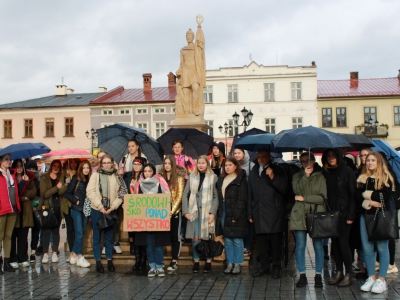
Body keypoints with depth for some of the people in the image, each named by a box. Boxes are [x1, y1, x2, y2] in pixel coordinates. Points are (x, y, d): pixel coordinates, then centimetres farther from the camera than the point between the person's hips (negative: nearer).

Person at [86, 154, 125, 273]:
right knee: (97, 237, 3)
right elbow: (90, 192, -6)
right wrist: (100, 207, -12)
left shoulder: (117, 177, 6)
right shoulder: (95, 175, 2)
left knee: (109, 236, 7)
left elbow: (121, 194, 0)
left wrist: (112, 208, -11)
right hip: (97, 210, -1)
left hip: (111, 211, 1)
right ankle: (98, 262, 10)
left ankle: (110, 261, 16)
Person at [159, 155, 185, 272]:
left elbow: (180, 196, -7)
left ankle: (174, 261, 6)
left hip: (175, 211, -3)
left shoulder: (179, 177, -2)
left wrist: (172, 210, -14)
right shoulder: (160, 177, 8)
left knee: (175, 236, 2)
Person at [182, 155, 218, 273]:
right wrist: (185, 211, 0)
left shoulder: (213, 177, 0)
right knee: (195, 238, 3)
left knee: (207, 237, 2)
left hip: (207, 212, -2)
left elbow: (216, 196, -3)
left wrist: (212, 213, -11)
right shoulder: (192, 177, 8)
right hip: (194, 211, 2)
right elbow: (185, 194, 9)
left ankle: (208, 262, 11)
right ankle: (196, 262, 12)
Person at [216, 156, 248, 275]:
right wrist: (220, 213, 3)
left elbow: (242, 199, -11)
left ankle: (237, 264, 9)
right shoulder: (221, 180, 14)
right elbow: (219, 197, 12)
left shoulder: (240, 180, -5)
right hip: (224, 213, 6)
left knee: (237, 239, 0)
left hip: (236, 214, -6)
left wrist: (236, 215, -17)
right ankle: (230, 263, 16)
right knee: (227, 239, 9)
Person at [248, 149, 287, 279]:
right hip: (258, 213, 4)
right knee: (261, 240, 5)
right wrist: (250, 214, 15)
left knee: (275, 240, -1)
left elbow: (283, 189, -6)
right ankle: (264, 266, 17)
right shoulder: (253, 173, 16)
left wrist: (272, 177, -18)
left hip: (274, 212, -4)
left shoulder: (278, 171, 3)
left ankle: (276, 267, 10)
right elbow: (250, 194, 18)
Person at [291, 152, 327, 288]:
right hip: (300, 214, 2)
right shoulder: (297, 176, 12)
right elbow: (297, 190, -8)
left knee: (318, 246, 1)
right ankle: (302, 275, 10)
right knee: (300, 246, 2)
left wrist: (304, 198, -5)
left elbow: (322, 198, -4)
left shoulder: (321, 177, 6)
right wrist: (306, 176, -12)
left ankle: (318, 275, 12)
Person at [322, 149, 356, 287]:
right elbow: (324, 193, 9)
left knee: (343, 243, -3)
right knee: (334, 243, 8)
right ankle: (339, 272, 18)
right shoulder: (325, 173, 9)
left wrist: (350, 215, -12)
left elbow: (352, 194, -7)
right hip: (331, 213, 5)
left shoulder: (347, 171, -5)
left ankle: (349, 275, 7)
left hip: (343, 213, -5)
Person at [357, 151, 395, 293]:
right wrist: (370, 202, -14)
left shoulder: (386, 178, -1)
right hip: (366, 216, 4)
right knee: (367, 248, 6)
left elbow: (385, 196, -13)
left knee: (382, 247, 0)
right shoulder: (362, 178, 10)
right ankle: (371, 278, 17)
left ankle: (382, 280, 8)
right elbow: (358, 197, 2)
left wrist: (368, 194, -7)